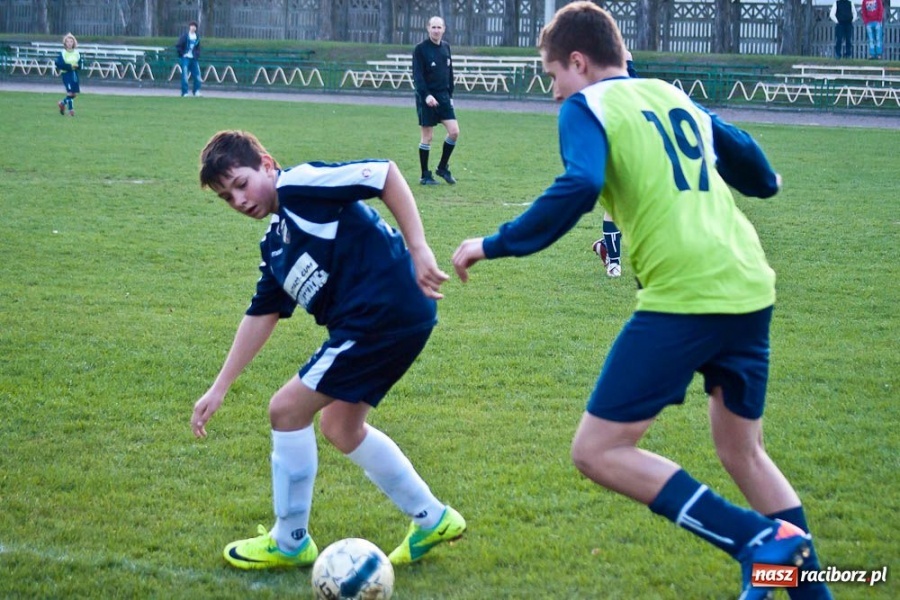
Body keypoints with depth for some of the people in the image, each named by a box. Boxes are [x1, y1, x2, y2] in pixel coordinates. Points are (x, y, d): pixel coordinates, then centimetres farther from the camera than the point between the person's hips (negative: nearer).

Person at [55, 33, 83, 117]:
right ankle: (71, 110, 0)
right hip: (66, 73, -5)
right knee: (70, 92, -12)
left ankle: (62, 103, 29)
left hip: (75, 74, 5)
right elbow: (59, 64, -14)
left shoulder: (77, 53, 6)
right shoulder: (62, 53, -7)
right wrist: (69, 66, -20)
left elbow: (81, 63, 11)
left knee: (75, 93, 6)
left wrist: (78, 66, -13)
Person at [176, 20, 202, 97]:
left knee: (197, 75, 1)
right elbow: (177, 45, -8)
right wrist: (182, 53, -8)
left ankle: (196, 91, 13)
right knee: (185, 75, -7)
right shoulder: (185, 35, -7)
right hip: (186, 58, -5)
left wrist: (197, 55, 6)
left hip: (194, 59, 5)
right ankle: (184, 93, -2)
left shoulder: (197, 36, 9)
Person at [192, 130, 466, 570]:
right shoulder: (275, 244, 19)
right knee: (339, 426, 22)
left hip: (386, 313, -10)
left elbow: (384, 174, -15)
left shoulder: (298, 185, -8)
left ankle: (289, 542, 13)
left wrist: (418, 249, -19)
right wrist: (219, 388, 23)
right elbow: (261, 315, 24)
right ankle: (433, 519, 32)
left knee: (287, 409, -2)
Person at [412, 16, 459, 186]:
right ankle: (425, 175, 9)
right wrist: (426, 95, -24)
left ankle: (442, 167, 14)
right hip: (427, 97, -5)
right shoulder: (421, 48, -8)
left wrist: (450, 94, 13)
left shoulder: (446, 47, 9)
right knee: (427, 136, 0)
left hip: (443, 96, 5)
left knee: (454, 131, -3)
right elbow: (417, 75, -14)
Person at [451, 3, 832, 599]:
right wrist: (765, 182, 57)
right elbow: (744, 155, 33)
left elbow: (577, 190, -18)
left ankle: (761, 542, -9)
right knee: (743, 453, 23)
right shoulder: (673, 95, 20)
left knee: (598, 452, -3)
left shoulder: (587, 106, 0)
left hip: (684, 298, -8)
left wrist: (494, 245, -8)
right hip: (751, 290, 8)